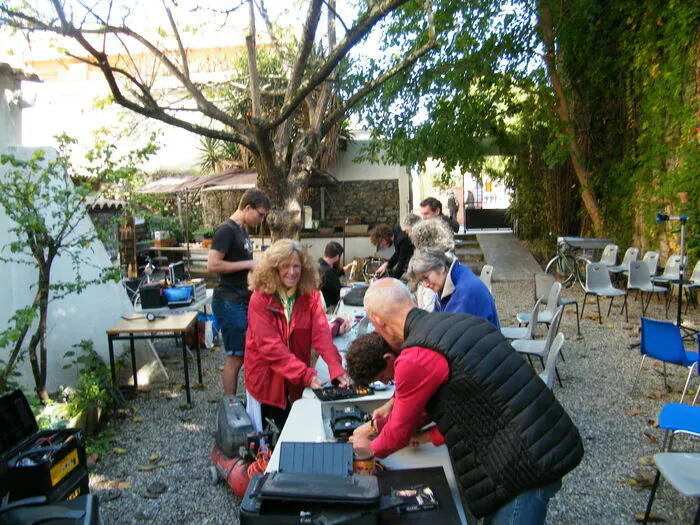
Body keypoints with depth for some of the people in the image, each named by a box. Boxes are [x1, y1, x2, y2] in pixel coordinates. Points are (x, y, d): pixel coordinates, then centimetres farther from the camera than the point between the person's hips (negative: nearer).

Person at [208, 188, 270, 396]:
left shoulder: (242, 230, 15)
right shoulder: (226, 230, -14)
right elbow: (212, 265, -23)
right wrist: (248, 264, -18)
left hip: (244, 301, 9)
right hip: (229, 303, -9)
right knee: (235, 359, -2)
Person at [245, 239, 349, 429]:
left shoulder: (310, 295, -5)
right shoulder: (260, 299, -16)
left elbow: (322, 333, -16)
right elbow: (270, 346, -22)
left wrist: (337, 369, -31)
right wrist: (306, 375, -30)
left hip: (298, 382, 3)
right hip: (267, 380, -3)